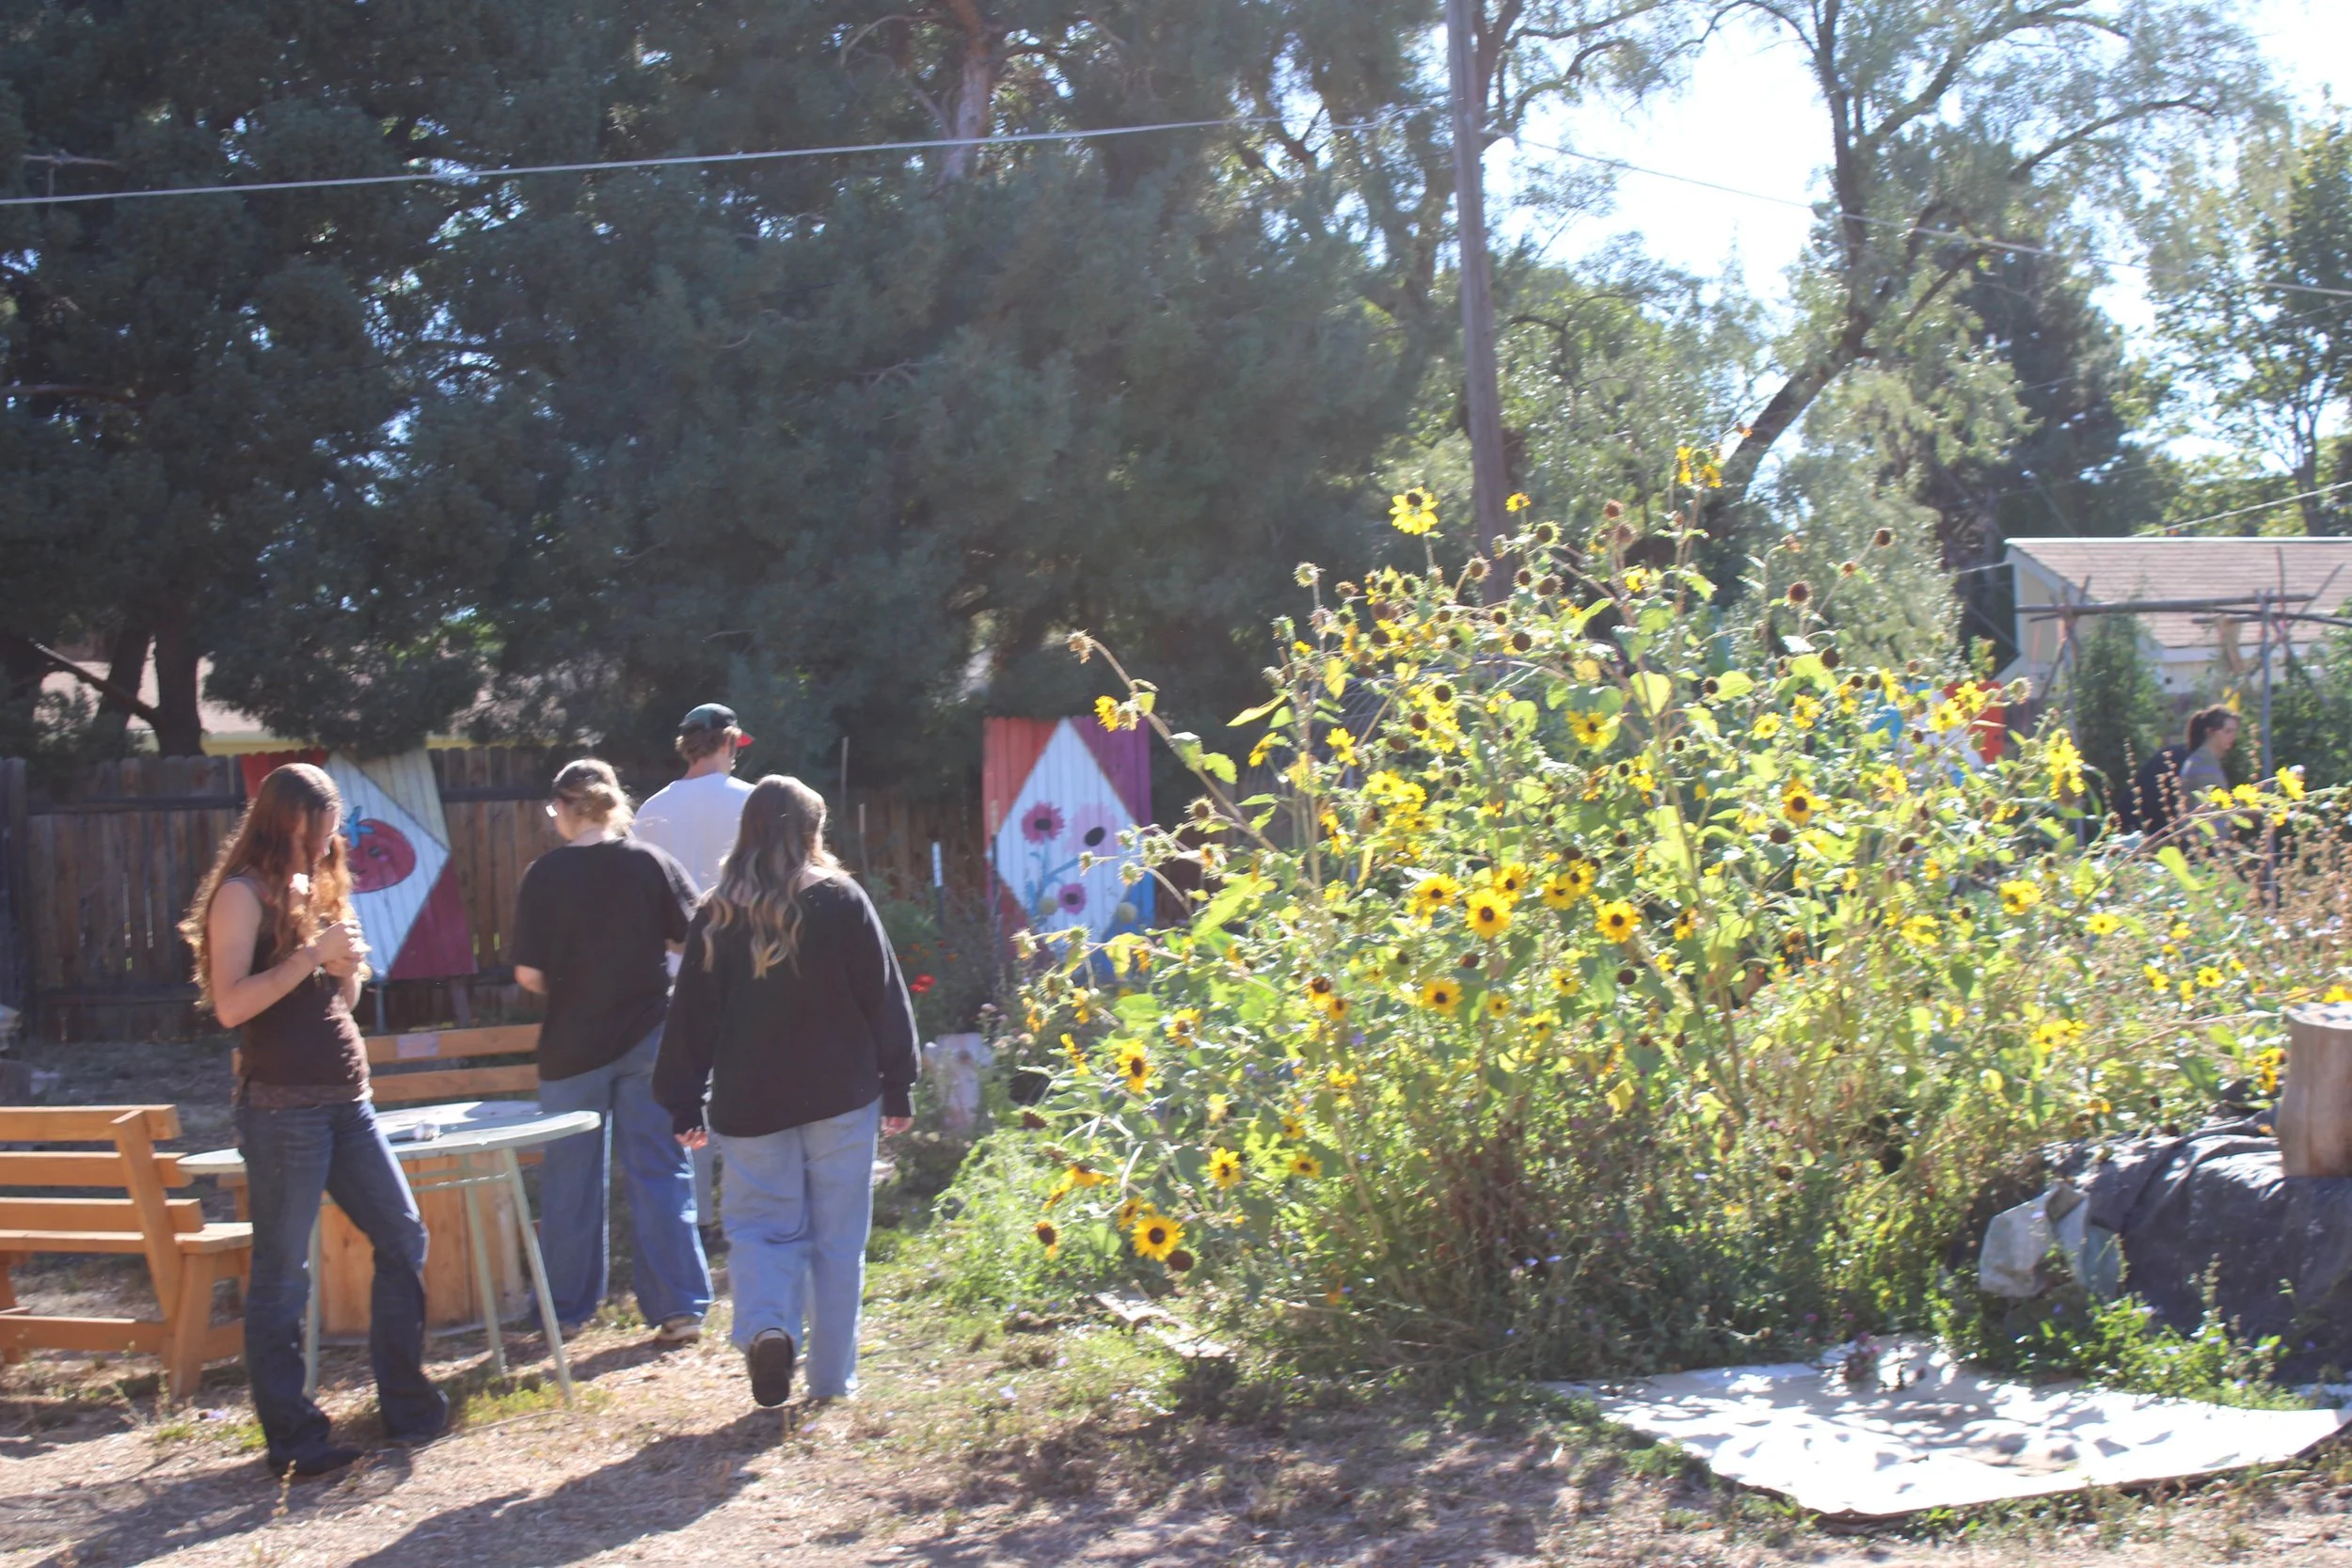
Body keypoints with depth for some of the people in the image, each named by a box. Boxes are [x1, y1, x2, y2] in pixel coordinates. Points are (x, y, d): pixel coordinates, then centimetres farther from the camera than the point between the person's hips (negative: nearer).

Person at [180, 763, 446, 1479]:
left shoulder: (315, 888, 18)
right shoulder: (244, 892, -7)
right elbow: (230, 1004, -17)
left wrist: (350, 966, 3)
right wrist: (312, 954, -18)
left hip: (345, 1099, 8)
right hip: (282, 1105, -8)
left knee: (403, 1237, 8)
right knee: (283, 1273, -2)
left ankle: (406, 1403, 19)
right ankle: (292, 1437, 5)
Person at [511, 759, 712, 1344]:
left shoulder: (544, 875, -9)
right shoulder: (652, 863, -5)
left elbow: (528, 974, -10)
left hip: (572, 1046, -1)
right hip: (649, 1038, 1)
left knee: (571, 1176, 12)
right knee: (661, 1171, 6)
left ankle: (566, 1307, 21)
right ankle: (680, 1306, 3)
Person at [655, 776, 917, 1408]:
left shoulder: (717, 916, -1)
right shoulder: (842, 901, -4)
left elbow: (693, 1017, 2)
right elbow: (885, 999, -1)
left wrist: (685, 1104, 10)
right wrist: (898, 1087, 7)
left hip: (751, 1105, 1)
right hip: (841, 1098, 0)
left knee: (764, 1226, 10)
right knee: (837, 1238, 9)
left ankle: (766, 1326, -17)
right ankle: (831, 1377, 13)